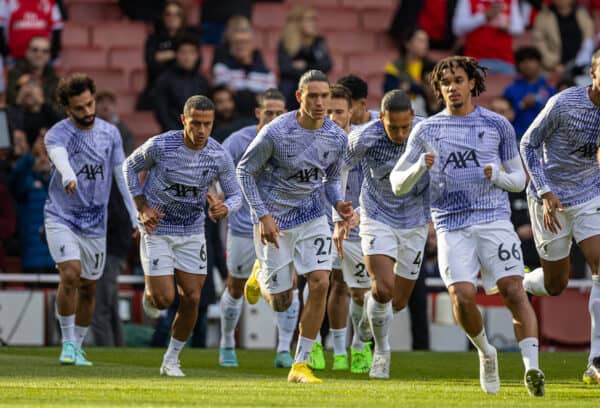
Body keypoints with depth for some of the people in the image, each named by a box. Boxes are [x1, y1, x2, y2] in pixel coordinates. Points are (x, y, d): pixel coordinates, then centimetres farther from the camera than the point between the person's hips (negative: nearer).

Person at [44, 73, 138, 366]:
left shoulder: (110, 133, 3)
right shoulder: (58, 134, -12)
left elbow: (122, 176, 6)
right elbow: (59, 156, -36)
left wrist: (136, 216, -2)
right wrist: (68, 177, -59)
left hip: (95, 224, 4)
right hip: (61, 218, -4)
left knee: (88, 288, 9)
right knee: (70, 276, -21)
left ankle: (77, 347, 24)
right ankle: (67, 343, -10)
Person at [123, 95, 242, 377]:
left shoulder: (220, 157, -13)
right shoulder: (160, 146, -20)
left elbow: (235, 195, -1)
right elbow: (130, 166, -1)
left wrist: (224, 209, -26)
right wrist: (142, 208, -10)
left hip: (192, 232, 3)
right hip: (157, 229, -3)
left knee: (192, 298, -3)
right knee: (164, 299, -11)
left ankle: (171, 360, 15)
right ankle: (150, 292, 28)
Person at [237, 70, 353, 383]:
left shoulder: (337, 137, -6)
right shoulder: (275, 133, -20)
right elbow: (244, 170, -9)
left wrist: (338, 203, -10)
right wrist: (262, 216, -15)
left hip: (312, 217, 3)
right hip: (275, 221, -3)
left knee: (320, 284, -15)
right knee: (280, 303, 2)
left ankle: (300, 366, -4)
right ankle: (261, 275, 42)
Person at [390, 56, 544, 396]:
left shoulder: (497, 125, 9)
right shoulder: (426, 131, 11)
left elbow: (519, 179, 14)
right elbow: (397, 184, 12)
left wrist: (497, 176, -8)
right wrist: (420, 167, -8)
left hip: (494, 219, -1)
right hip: (452, 225, 1)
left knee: (513, 291, -16)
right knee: (462, 297, -14)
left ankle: (532, 367, -21)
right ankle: (486, 353, 13)